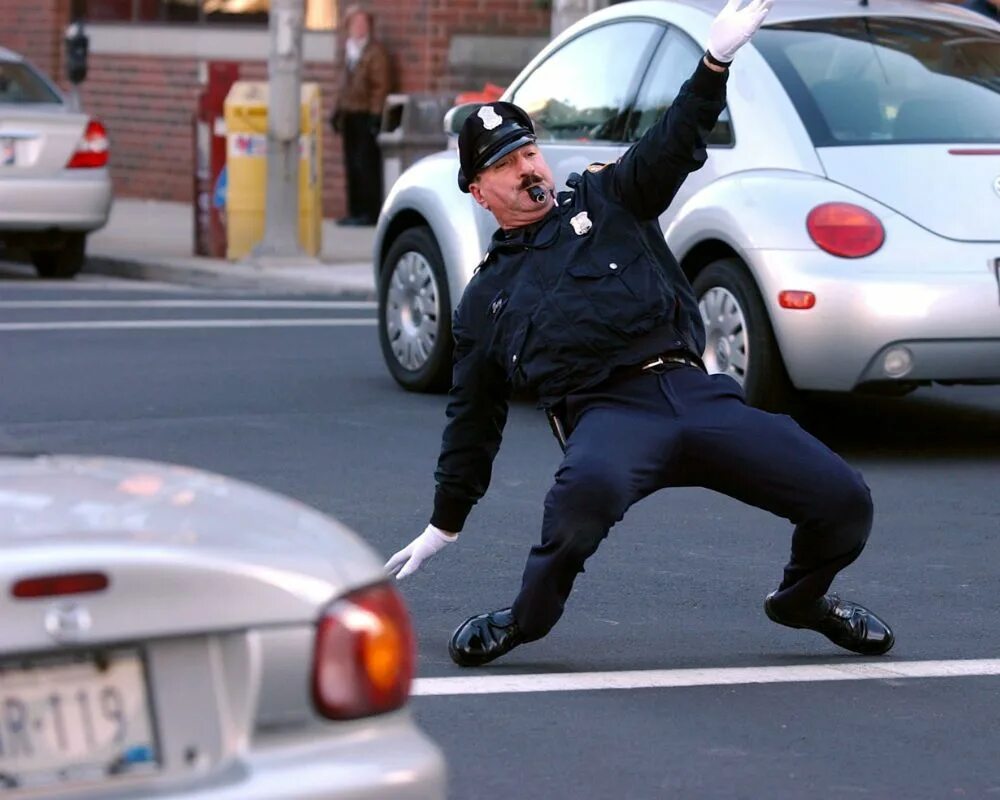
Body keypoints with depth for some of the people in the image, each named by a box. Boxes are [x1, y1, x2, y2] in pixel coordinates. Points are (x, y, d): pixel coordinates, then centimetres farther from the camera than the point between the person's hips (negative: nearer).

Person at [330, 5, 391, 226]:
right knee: (351, 165, 10)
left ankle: (370, 212, -6)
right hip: (350, 114, 8)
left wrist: (375, 117, -16)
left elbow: (380, 86, -12)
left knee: (366, 166, -8)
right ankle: (356, 212, 16)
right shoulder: (350, 49, 17)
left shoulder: (375, 52, -9)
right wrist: (339, 110, 20)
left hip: (366, 114, -8)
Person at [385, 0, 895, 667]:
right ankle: (528, 617, -15)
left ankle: (802, 599, 24)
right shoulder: (486, 298, 24)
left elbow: (674, 146, 6)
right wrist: (444, 525, 29)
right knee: (589, 486, -41)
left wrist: (716, 62, -11)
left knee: (845, 500, -10)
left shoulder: (605, 199, 21)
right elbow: (473, 419, 29)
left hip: (694, 393, 2)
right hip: (606, 413, -2)